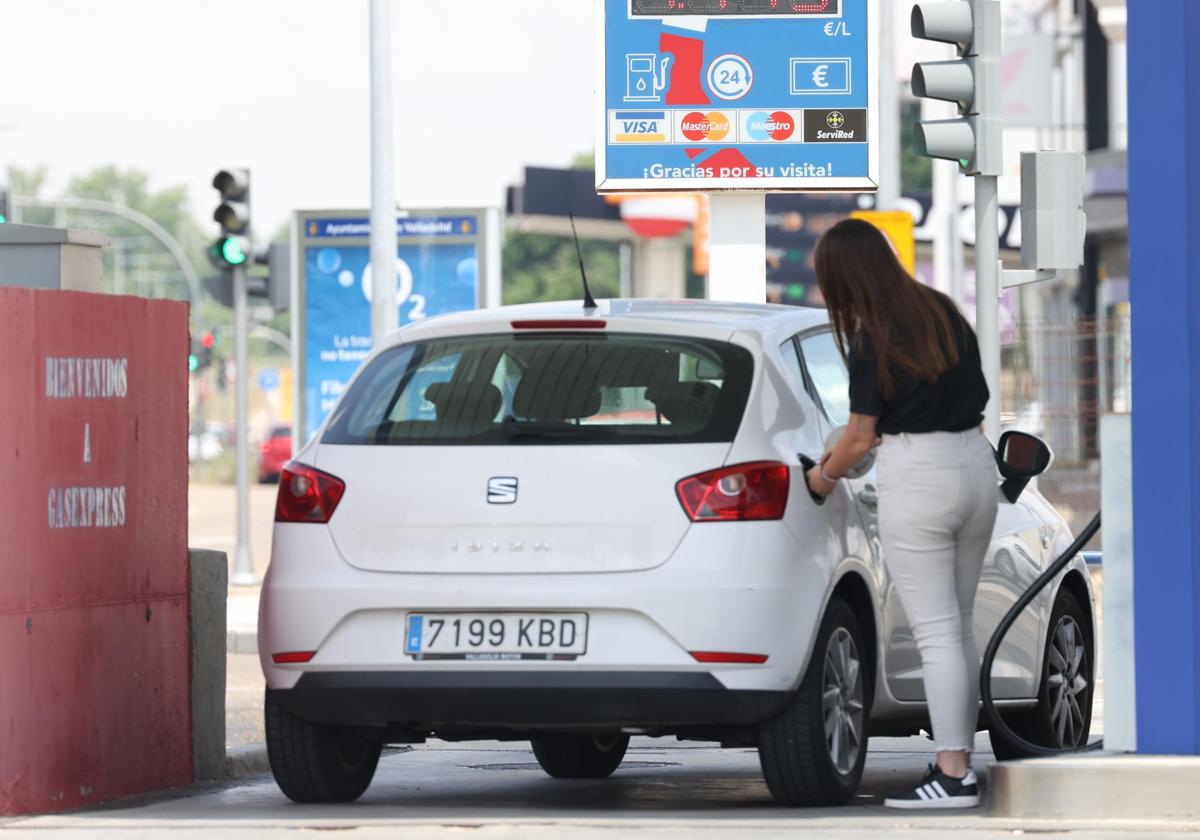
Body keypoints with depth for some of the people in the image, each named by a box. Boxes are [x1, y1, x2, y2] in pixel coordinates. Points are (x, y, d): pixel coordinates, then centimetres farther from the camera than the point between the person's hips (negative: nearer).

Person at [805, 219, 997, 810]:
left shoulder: (873, 340, -11)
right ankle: (961, 760, 17)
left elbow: (861, 437, -6)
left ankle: (952, 774, -7)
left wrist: (825, 476, 16)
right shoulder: (944, 311, 9)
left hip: (916, 478, -7)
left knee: (936, 633, -6)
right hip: (977, 466, 7)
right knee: (959, 628, 14)